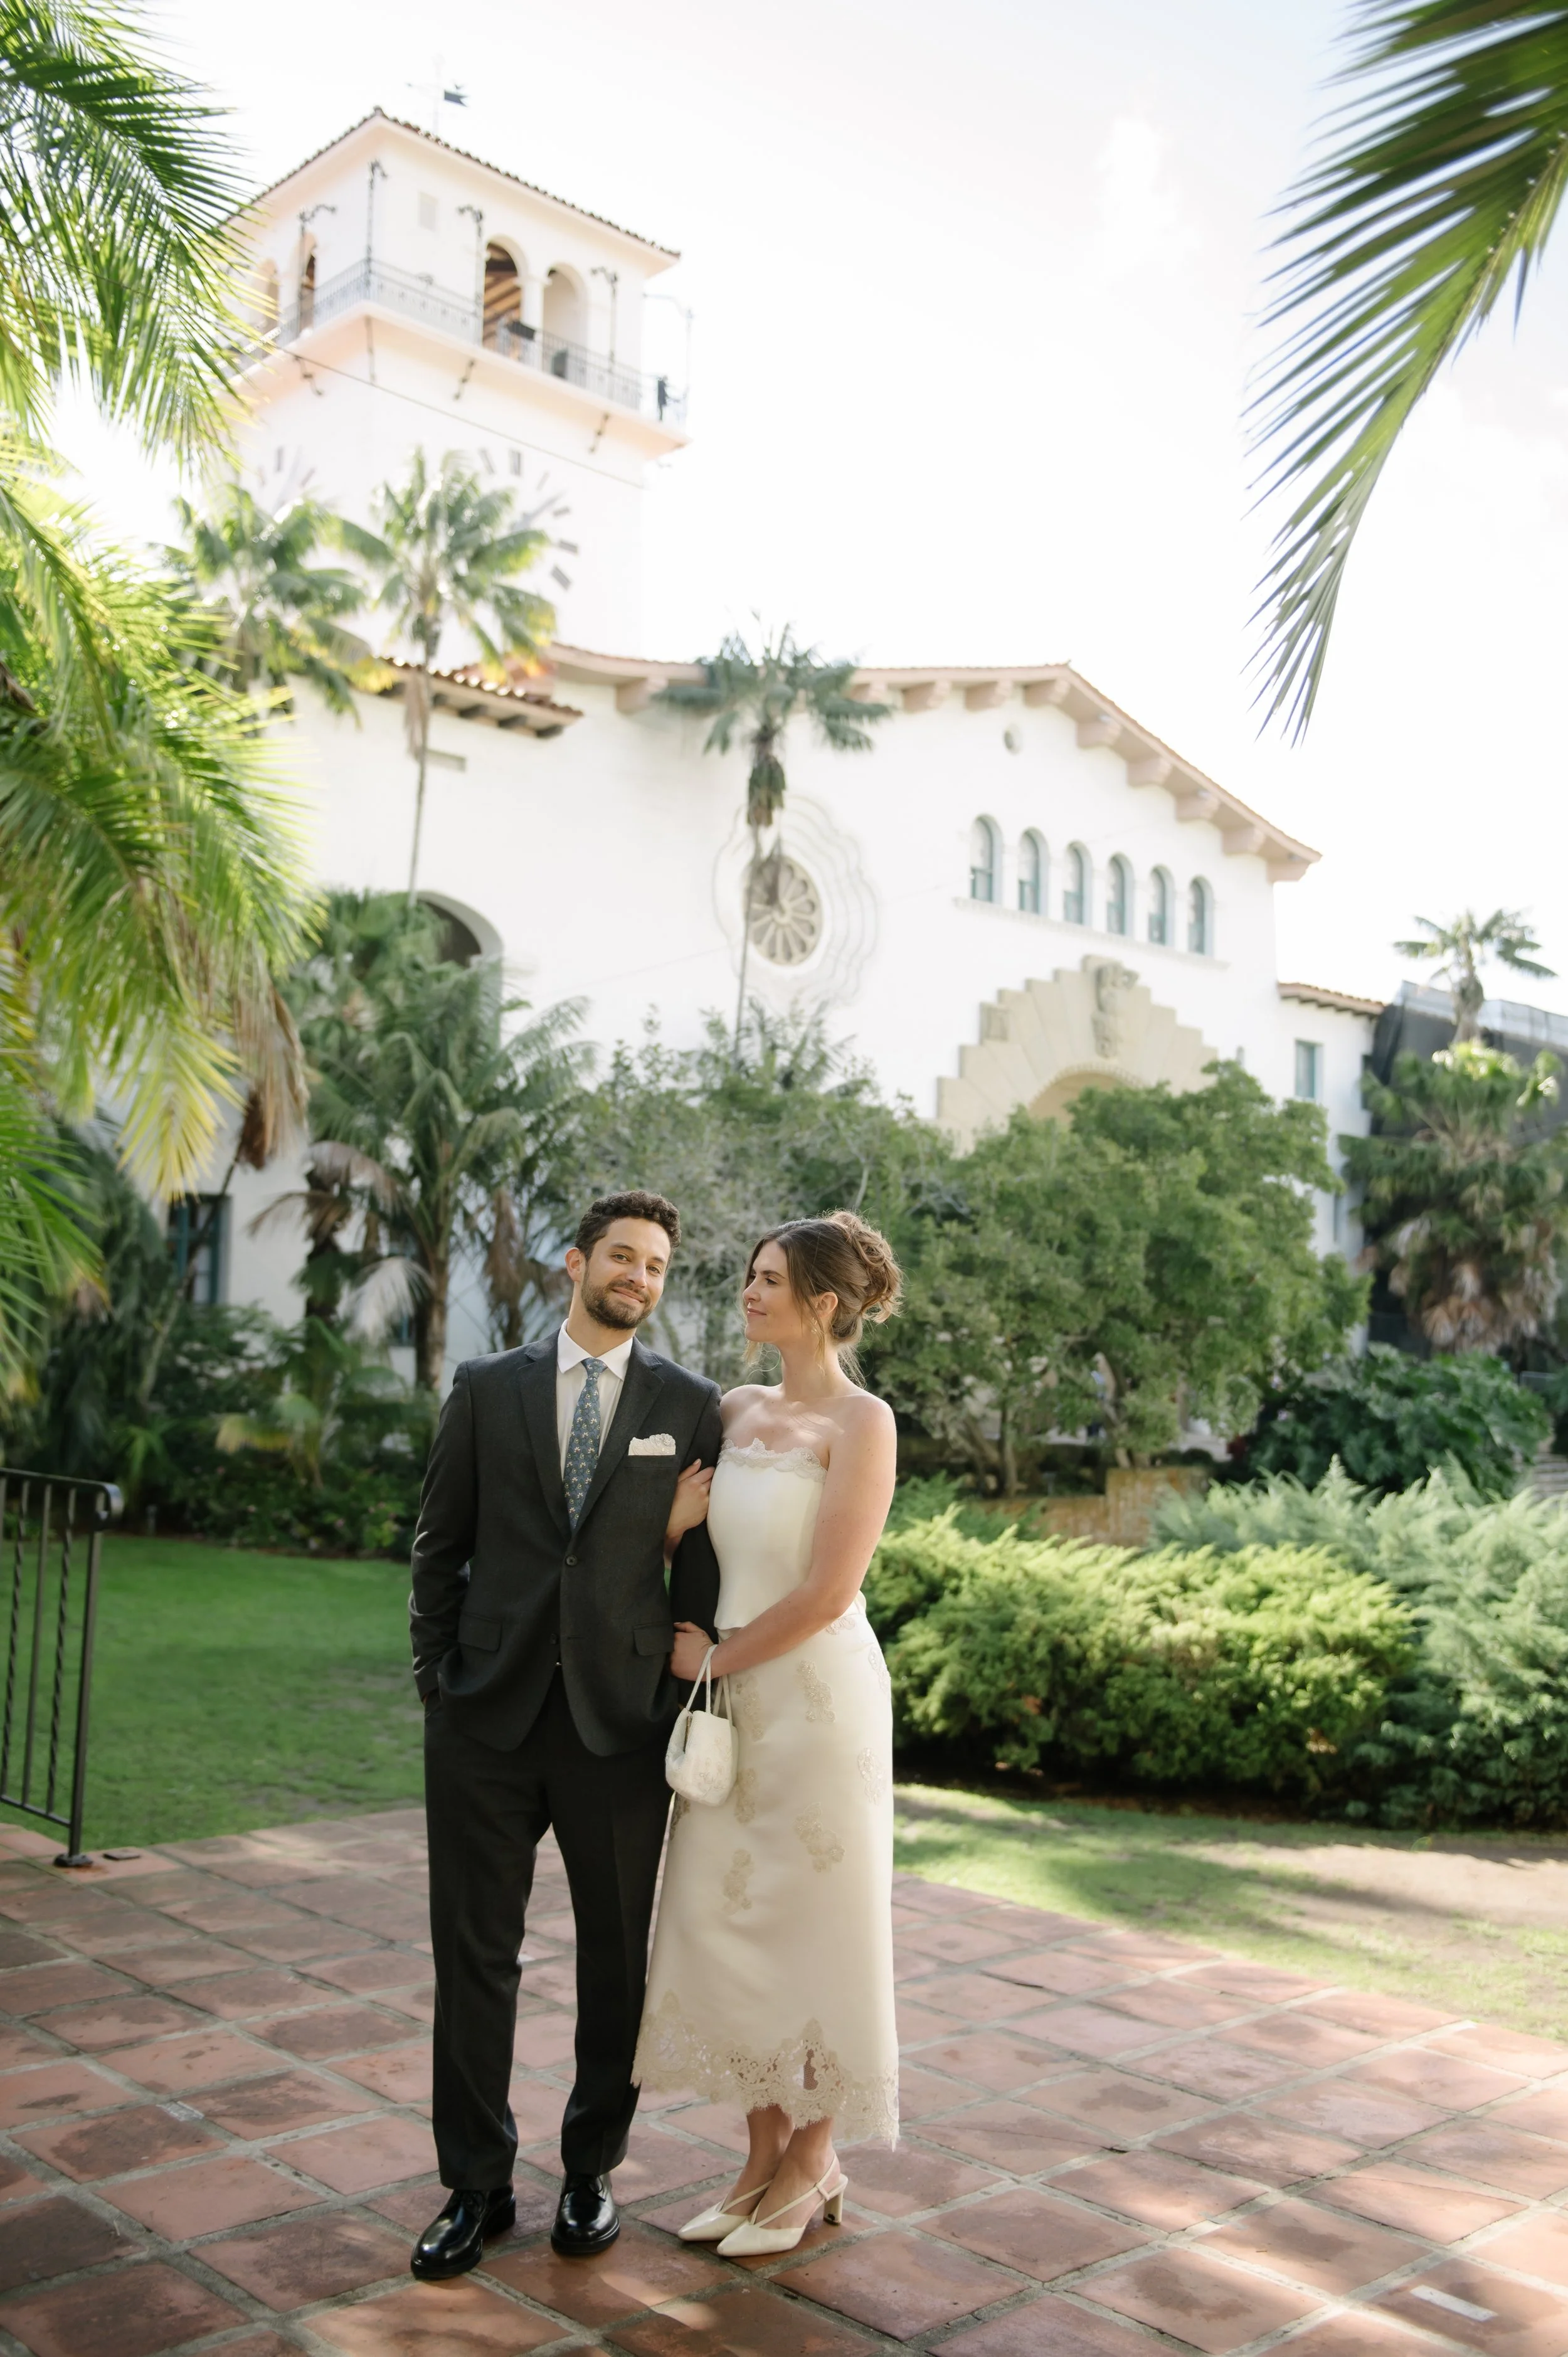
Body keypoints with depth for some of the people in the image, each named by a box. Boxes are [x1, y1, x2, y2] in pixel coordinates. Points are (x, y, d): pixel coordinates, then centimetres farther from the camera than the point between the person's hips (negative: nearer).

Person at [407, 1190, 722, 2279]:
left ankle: (591, 2170, 31)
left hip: (621, 1720, 0)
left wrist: (693, 1701, 0)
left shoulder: (691, 1406, 2)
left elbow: (703, 1568, 3)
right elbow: (440, 1546, 8)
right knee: (475, 1954, 7)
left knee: (617, 1957, 12)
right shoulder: (487, 1389, 5)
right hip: (486, 1714, 1)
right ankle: (477, 2185, 23)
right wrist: (437, 1678, 3)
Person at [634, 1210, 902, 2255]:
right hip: (737, 1699, 7)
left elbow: (826, 1591, -18)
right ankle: (766, 2156, 28)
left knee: (812, 1925, 7)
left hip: (819, 1697, -6)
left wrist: (714, 1658, -8)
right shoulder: (739, 1409, 7)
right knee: (727, 1921, 11)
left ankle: (814, 2164, 26)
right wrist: (675, 1516, -11)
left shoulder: (861, 1422, -13)